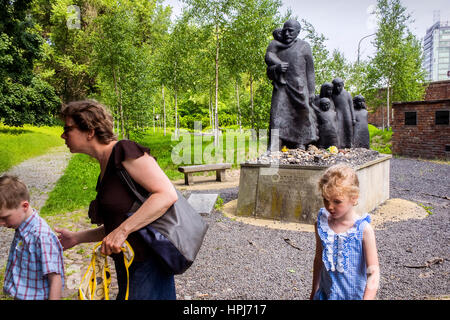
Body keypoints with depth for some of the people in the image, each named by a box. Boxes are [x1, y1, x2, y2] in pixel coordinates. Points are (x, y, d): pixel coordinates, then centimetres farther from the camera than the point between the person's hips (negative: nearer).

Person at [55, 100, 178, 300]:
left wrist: (122, 230, -26)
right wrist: (77, 238, 15)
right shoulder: (105, 170, 13)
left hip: (147, 263, -9)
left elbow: (168, 195, -24)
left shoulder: (124, 150, -15)